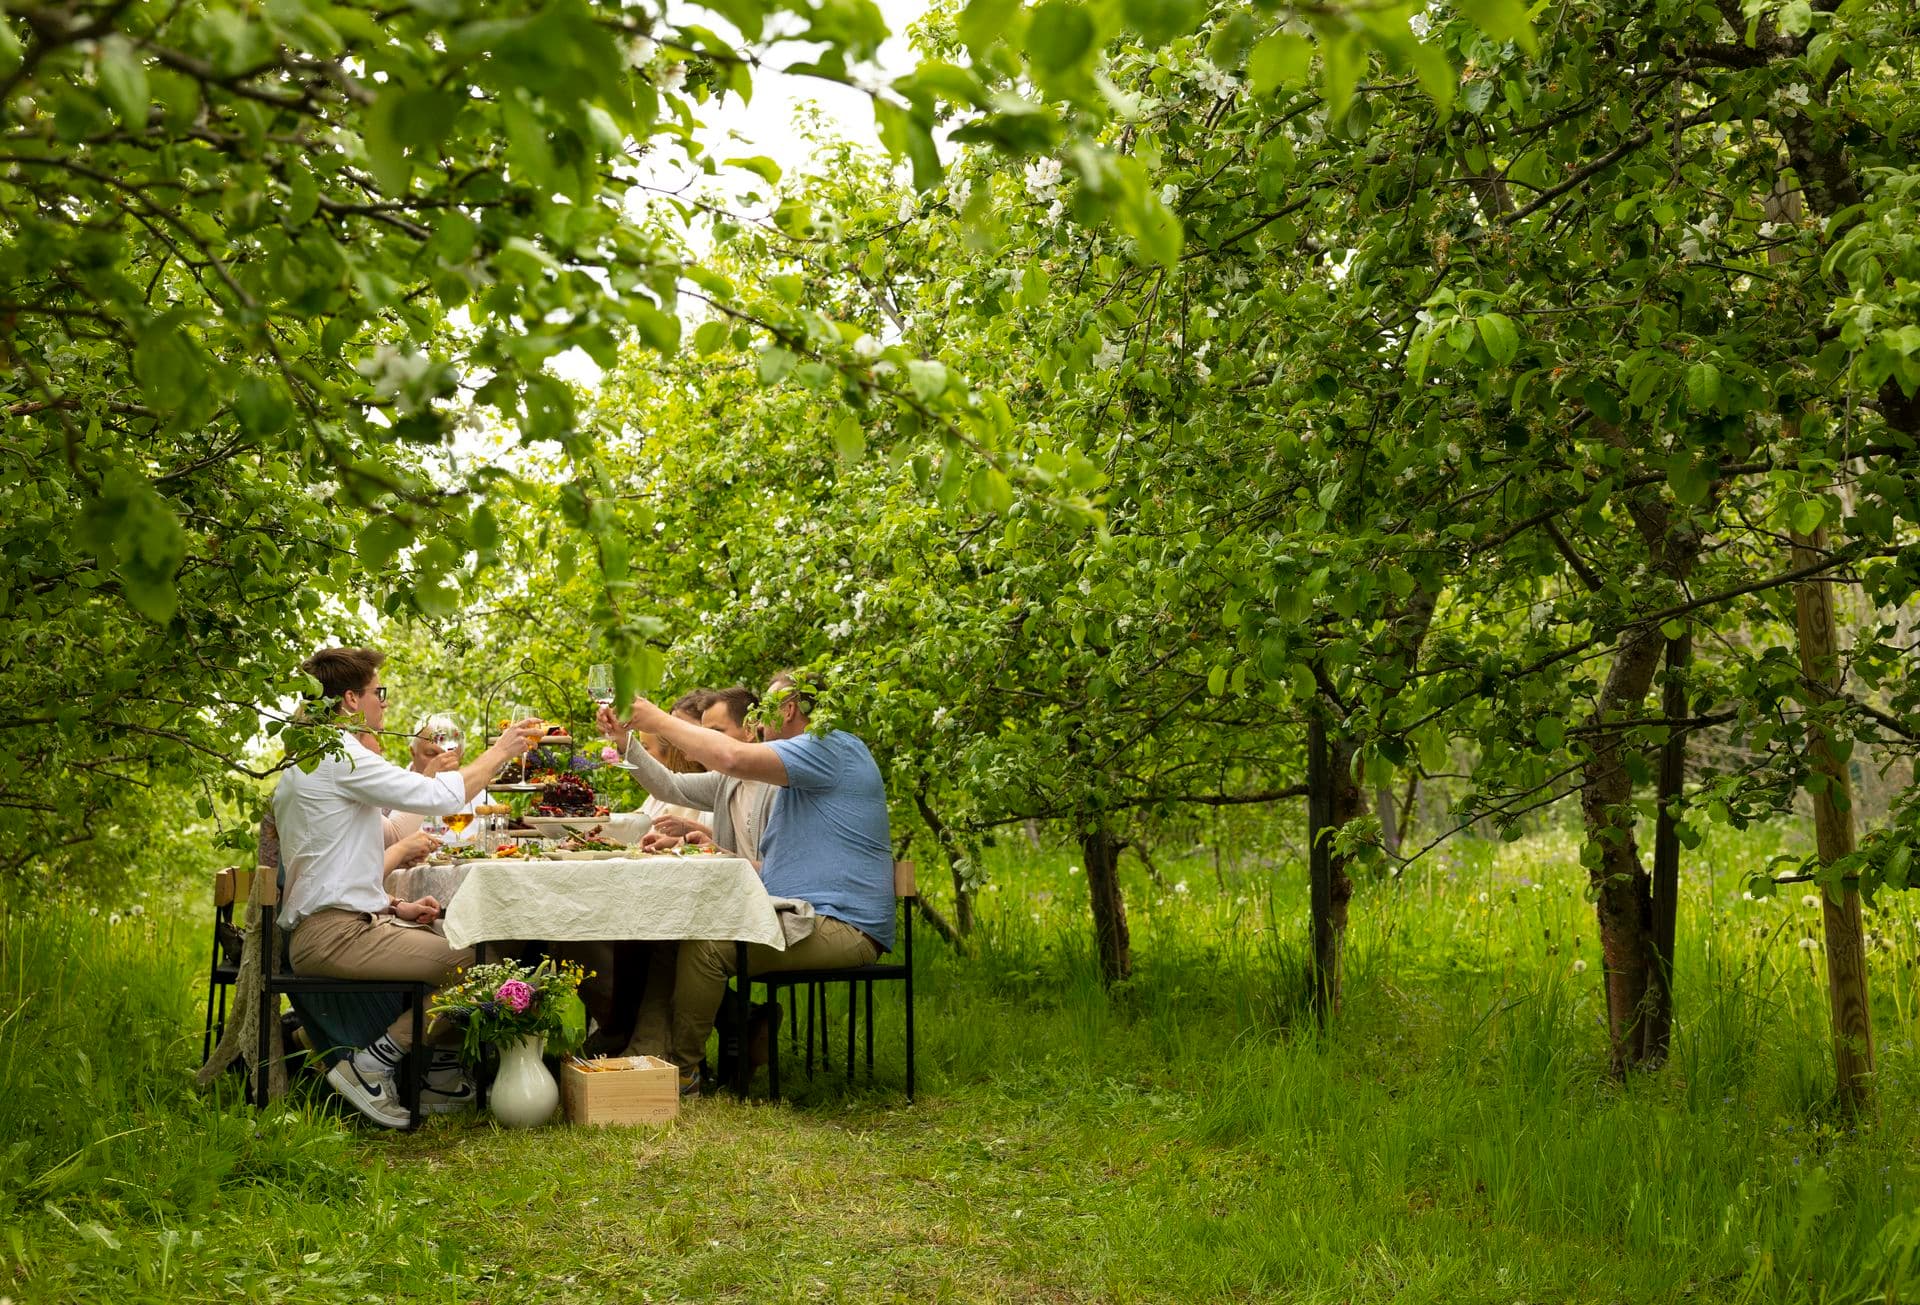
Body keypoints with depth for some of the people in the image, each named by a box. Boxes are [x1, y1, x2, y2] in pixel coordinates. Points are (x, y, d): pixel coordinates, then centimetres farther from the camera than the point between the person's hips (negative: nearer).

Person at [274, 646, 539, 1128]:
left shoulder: (312, 755, 22)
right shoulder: (338, 754, -13)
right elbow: (438, 796, -17)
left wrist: (395, 908, 13)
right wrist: (500, 751, -3)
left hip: (330, 927, 11)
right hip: (333, 936, -11)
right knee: (470, 964, -18)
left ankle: (440, 1071, 13)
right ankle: (367, 1069, -13)